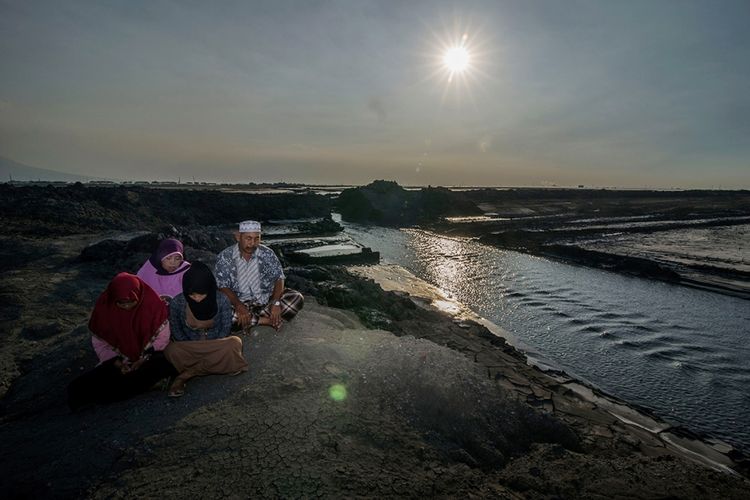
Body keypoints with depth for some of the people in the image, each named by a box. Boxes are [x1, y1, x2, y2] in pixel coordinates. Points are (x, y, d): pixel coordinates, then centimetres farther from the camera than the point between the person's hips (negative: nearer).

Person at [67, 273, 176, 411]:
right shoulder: (104, 307, -9)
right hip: (120, 359, 1)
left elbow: (162, 336, -11)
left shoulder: (152, 303, -16)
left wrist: (145, 359, -20)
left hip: (149, 355, -1)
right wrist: (115, 361, -15)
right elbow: (100, 342, -1)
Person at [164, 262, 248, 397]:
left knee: (235, 343, -31)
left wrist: (213, 348, -16)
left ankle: (186, 374, -15)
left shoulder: (222, 300, -18)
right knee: (171, 350, -32)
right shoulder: (177, 303, -16)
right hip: (189, 347, 0)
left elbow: (226, 328, -8)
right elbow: (176, 331, -3)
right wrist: (192, 348, -13)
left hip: (216, 345, 1)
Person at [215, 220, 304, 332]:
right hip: (239, 302, -1)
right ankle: (266, 320, -18)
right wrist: (239, 306, -29)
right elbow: (223, 287, -11)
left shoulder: (267, 253, -3)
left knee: (297, 298, -21)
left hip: (267, 300, 1)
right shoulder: (225, 257, -7)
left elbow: (279, 278, -6)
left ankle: (250, 320, -18)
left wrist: (276, 303, -24)